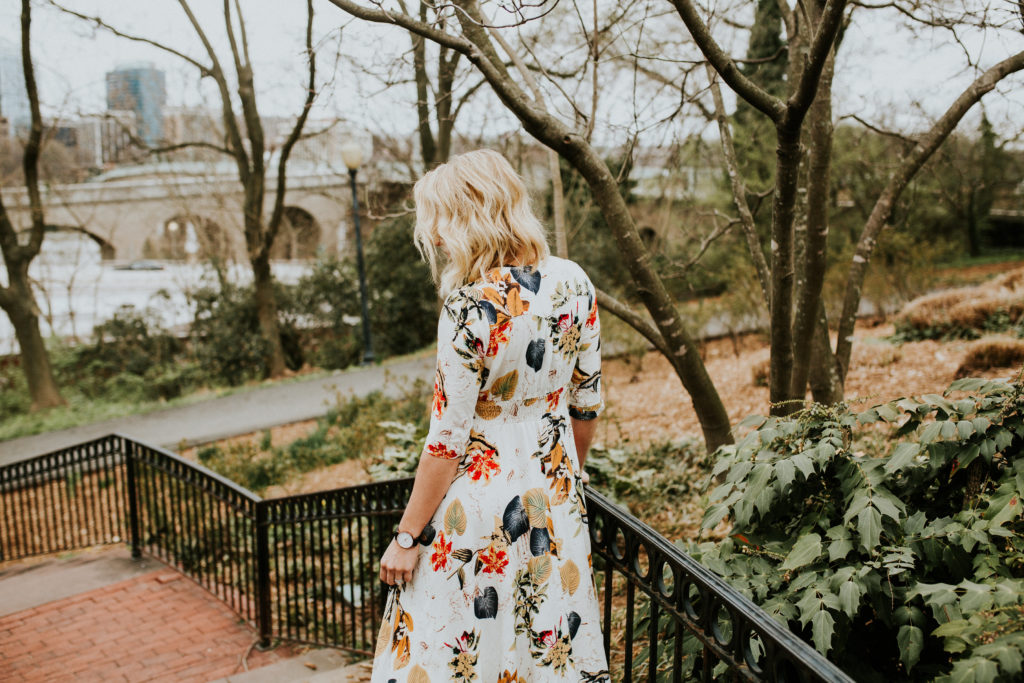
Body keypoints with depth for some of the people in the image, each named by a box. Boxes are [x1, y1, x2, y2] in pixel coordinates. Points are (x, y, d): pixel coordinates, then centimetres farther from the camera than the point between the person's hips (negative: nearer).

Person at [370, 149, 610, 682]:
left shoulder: (469, 308, -23)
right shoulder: (573, 282, -5)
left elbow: (447, 442, -19)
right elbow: (587, 401, 5)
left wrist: (407, 537, -8)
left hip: (480, 499, -6)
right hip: (553, 498, 6)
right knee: (554, 638, 20)